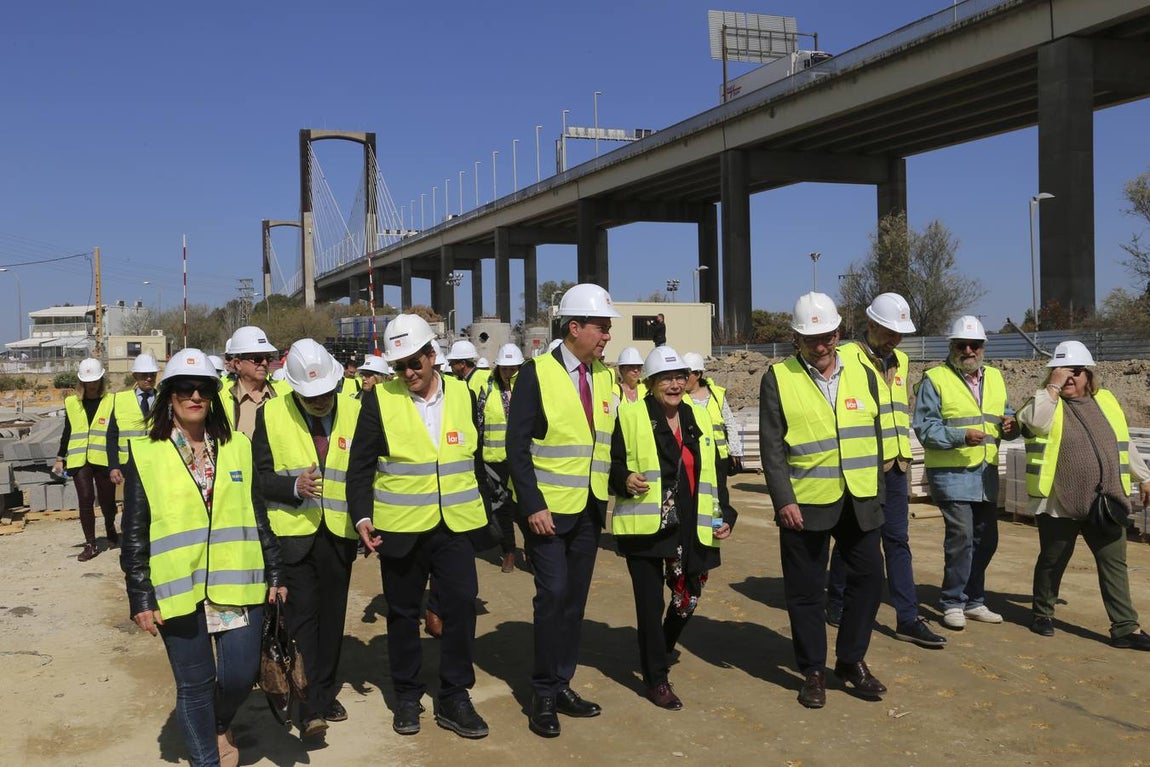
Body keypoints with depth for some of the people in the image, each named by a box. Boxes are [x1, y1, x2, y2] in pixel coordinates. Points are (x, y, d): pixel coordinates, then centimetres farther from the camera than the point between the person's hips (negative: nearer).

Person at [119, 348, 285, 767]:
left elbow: (258, 515, 11)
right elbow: (134, 533, 0)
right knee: (194, 684, 6)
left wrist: (274, 574, 9)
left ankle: (220, 724, 38)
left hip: (237, 584, 2)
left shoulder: (237, 447, 7)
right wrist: (140, 598, -3)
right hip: (178, 589, -2)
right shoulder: (145, 454, 0)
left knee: (239, 675, 5)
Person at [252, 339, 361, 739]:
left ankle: (326, 694, 27)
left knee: (332, 616, 12)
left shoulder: (355, 412, 2)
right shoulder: (271, 414, -3)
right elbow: (261, 475, -2)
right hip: (292, 534, -2)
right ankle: (309, 709, -4)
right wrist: (293, 486, -21)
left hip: (339, 534, 3)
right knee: (301, 617, -6)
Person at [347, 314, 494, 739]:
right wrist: (362, 516, -13)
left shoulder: (462, 395, 4)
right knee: (403, 613, 10)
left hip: (456, 526, 2)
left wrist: (486, 514, 14)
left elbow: (477, 460, 12)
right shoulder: (380, 400, -4)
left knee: (461, 607, -1)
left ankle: (454, 699, 14)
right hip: (401, 529, -1)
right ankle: (406, 697, 27)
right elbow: (360, 465, -2)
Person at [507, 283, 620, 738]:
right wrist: (533, 506, -16)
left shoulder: (604, 376, 8)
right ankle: (544, 695, 8)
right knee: (553, 595, -7)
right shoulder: (537, 373, -10)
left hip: (590, 510, 6)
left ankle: (562, 686, 23)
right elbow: (517, 447, -12)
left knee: (575, 598, 10)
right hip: (548, 509, -5)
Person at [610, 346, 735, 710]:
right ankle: (656, 679, 15)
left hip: (690, 527, 5)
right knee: (650, 603, 0)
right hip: (645, 525, -5)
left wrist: (725, 515, 9)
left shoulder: (699, 418, 12)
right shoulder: (631, 415, -5)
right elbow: (614, 463, -3)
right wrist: (625, 479, -24)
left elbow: (713, 473, 16)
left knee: (688, 598, 13)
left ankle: (659, 653, 41)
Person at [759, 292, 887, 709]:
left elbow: (874, 437, 13)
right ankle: (813, 671, 20)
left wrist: (877, 495, 10)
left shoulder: (862, 374, 9)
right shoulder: (778, 378, -3)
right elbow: (771, 447, -6)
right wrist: (784, 501, -13)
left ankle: (851, 660, 27)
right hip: (805, 503, -4)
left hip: (860, 503, 4)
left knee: (868, 578, 8)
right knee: (806, 589, 5)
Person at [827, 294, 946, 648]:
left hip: (895, 466, 6)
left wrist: (903, 452, 19)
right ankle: (836, 606, 24)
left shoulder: (900, 361, 13)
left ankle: (908, 619, 10)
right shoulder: (846, 358, -12)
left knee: (898, 540, 6)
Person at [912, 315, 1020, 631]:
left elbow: (1005, 416, 21)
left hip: (986, 474, 7)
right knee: (961, 535, -12)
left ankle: (973, 601, 27)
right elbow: (925, 427, -13)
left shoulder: (994, 378, 14)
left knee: (985, 539, 12)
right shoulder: (935, 379, -6)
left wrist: (1012, 425, -3)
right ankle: (952, 602, 3)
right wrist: (961, 436, -26)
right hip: (951, 472, -7)